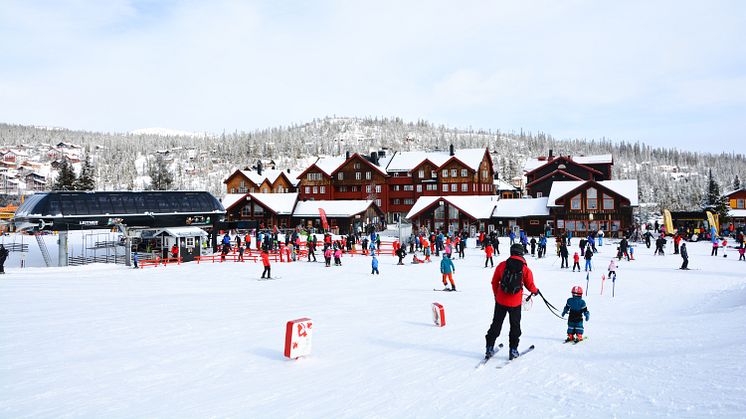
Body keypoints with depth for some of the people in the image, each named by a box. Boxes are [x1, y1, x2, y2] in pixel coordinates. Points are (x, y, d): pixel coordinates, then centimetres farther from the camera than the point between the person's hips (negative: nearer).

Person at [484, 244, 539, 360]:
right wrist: (535, 291, 22)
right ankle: (513, 350, 15)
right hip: (515, 302, -1)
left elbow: (494, 282, 3)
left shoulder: (502, 265, -4)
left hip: (500, 301, 2)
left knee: (496, 324, 13)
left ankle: (490, 348, 15)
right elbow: (530, 286, -1)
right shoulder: (525, 269, -8)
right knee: (515, 326, 13)